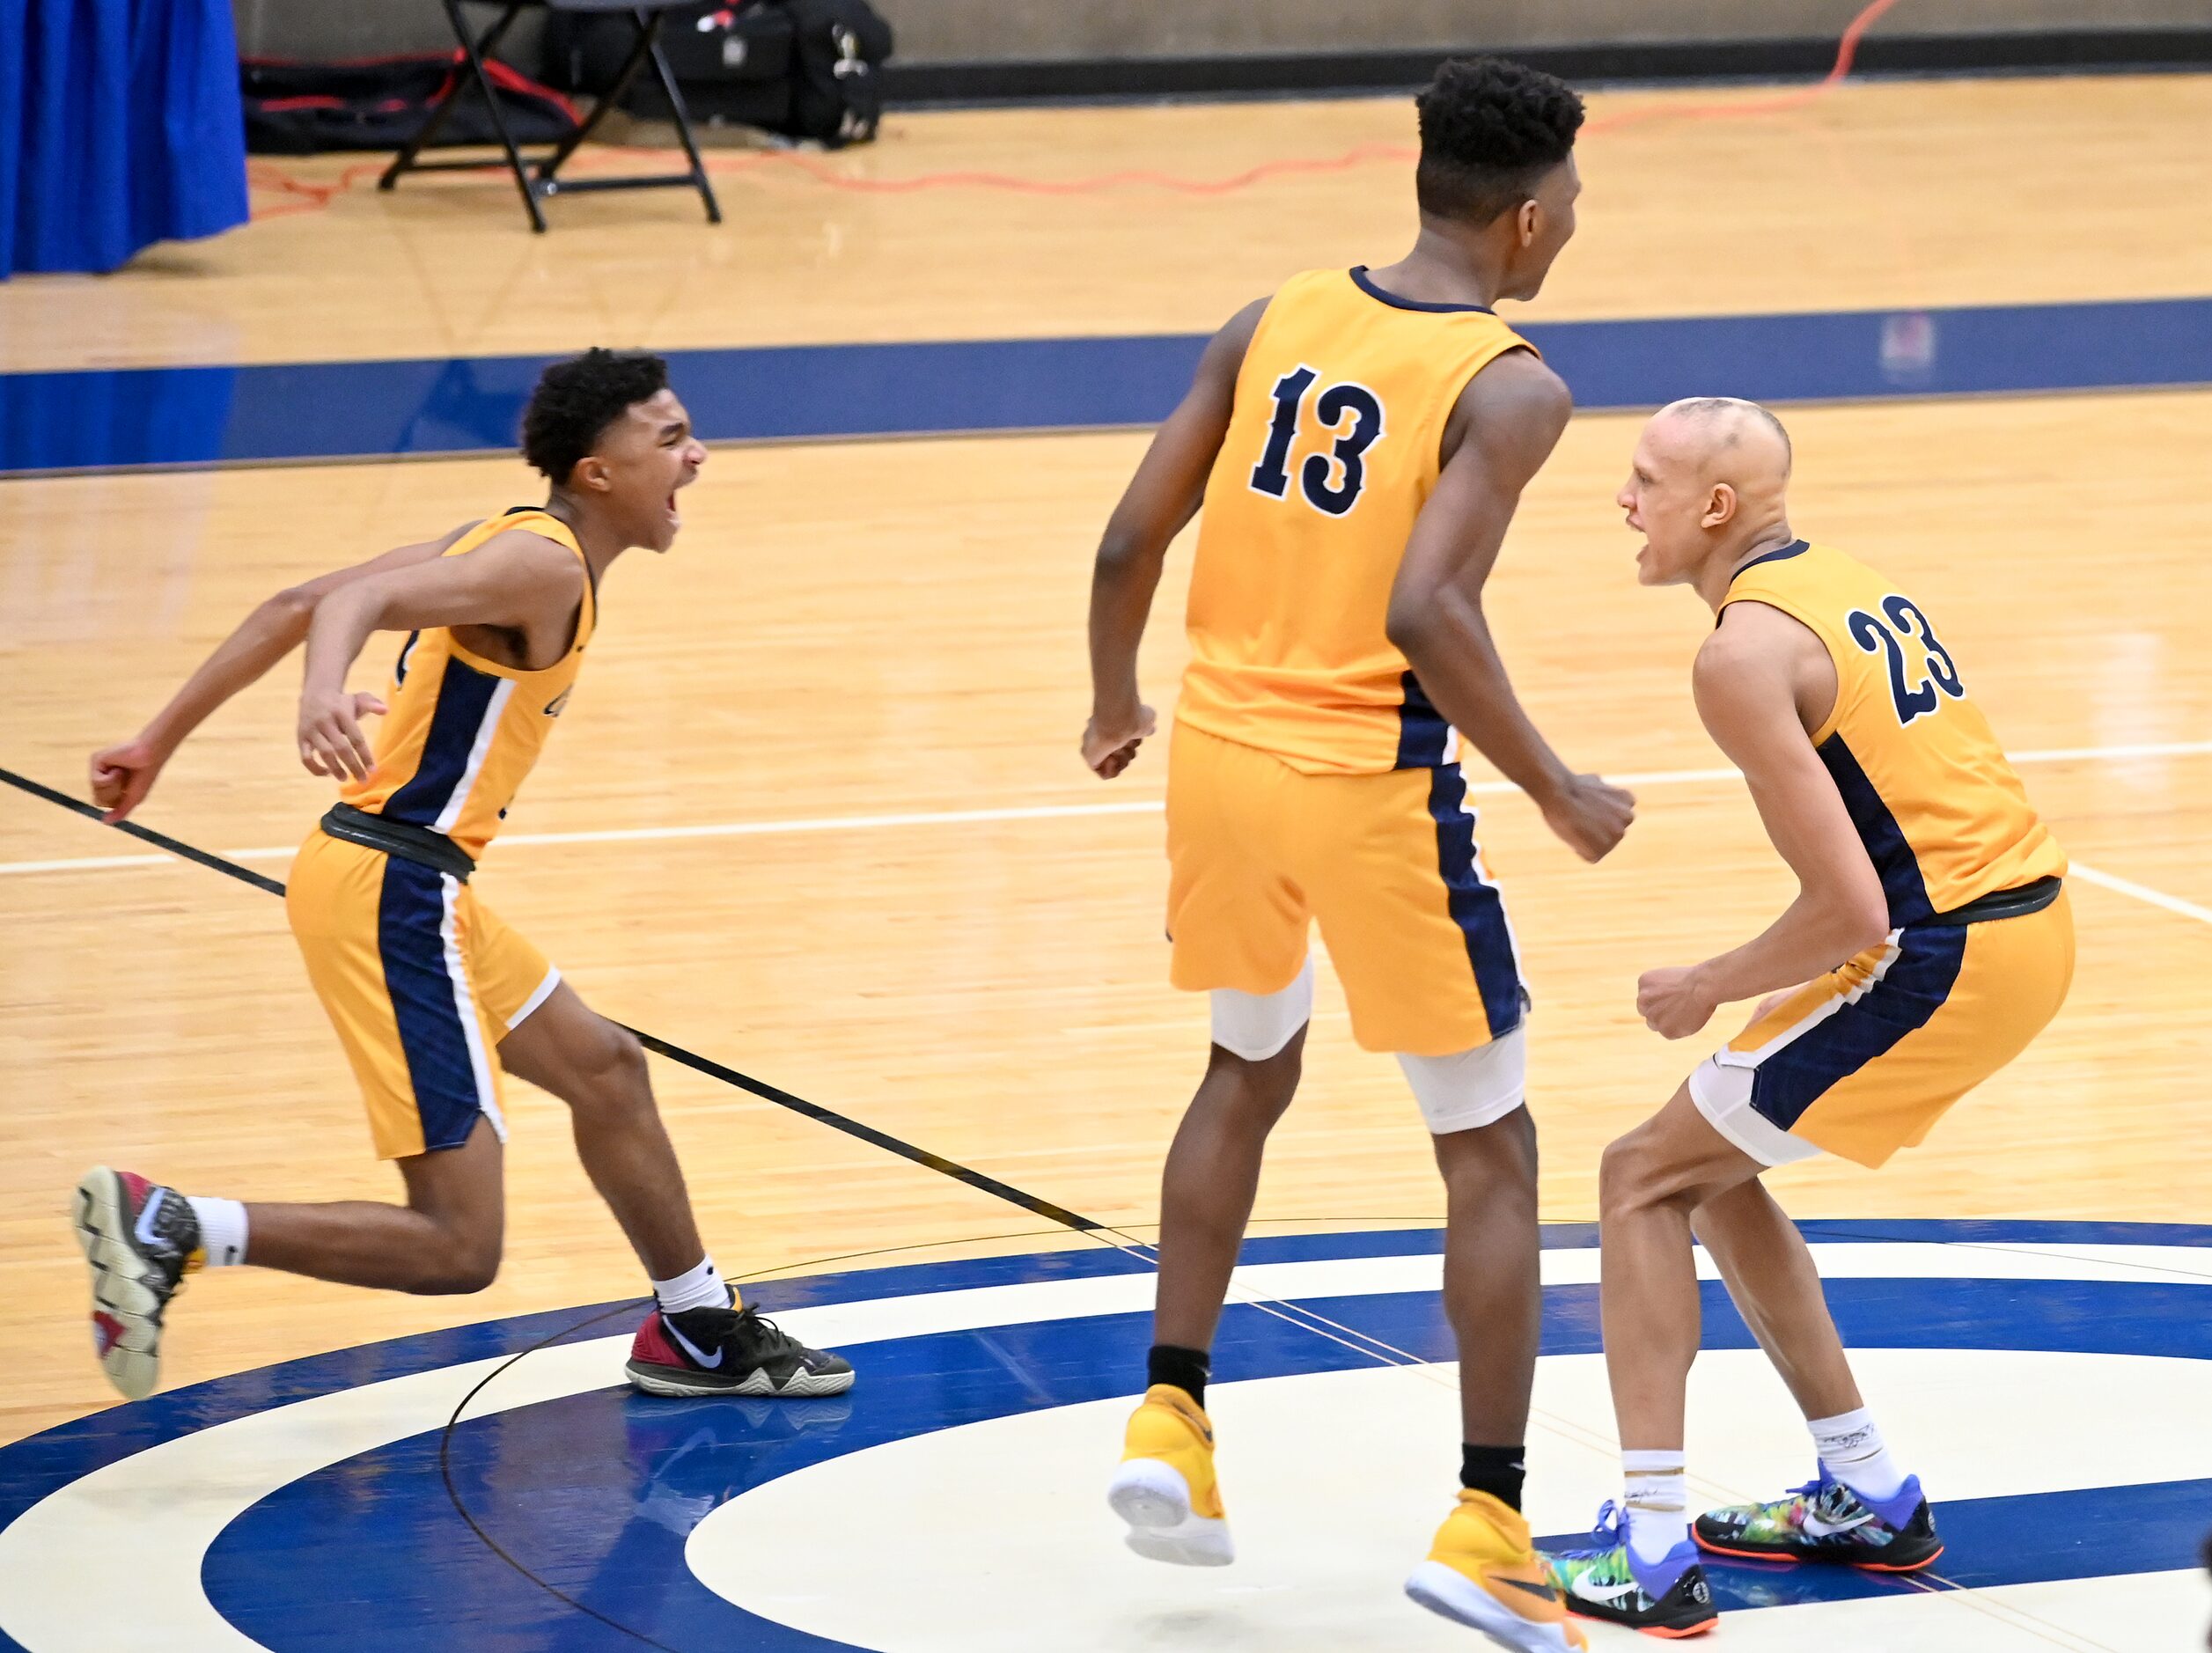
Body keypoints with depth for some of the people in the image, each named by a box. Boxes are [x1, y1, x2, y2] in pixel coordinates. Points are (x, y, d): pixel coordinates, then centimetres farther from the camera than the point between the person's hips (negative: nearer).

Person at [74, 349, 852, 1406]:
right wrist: (323, 696, -52)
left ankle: (701, 1336, 42)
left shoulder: (505, 544, 14)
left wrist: (159, 744, 19)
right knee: (456, 1250, -11)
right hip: (388, 891, -11)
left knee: (604, 1067, 27)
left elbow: (296, 606, 15)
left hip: (412, 891, 11)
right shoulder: (544, 565, -15)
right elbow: (352, 601, -31)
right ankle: (169, 1230, -13)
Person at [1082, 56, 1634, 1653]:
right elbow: (1427, 613, -24)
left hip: (1221, 747, 6)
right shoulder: (1510, 386, -12)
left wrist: (1117, 707, 21)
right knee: (1492, 1151, 8)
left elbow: (1131, 541, 3)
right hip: (1370, 784, -6)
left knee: (1249, 1072, 30)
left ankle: (1170, 1420, 24)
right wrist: (1557, 792, -14)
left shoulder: (1274, 322, 4)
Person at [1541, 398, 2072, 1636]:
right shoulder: (1858, 585, 13)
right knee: (1713, 1168, 22)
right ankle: (1871, 1499, 28)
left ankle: (1652, 1557, -3)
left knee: (1645, 1179, 2)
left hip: (1943, 957, -9)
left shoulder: (1746, 654, -16)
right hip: (2030, 920, 9)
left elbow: (1851, 910, -20)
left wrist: (1708, 990, -3)